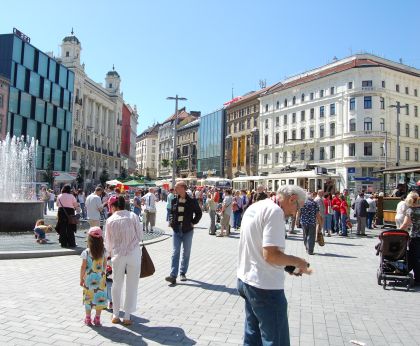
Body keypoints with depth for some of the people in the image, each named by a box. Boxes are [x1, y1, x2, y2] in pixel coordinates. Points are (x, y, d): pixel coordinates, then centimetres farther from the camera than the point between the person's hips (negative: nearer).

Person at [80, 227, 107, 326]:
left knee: (88, 298, 11)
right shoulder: (103, 251, -4)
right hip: (100, 278, 1)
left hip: (89, 278, -1)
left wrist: (81, 278, 2)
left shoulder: (86, 252, -11)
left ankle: (88, 319, 21)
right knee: (100, 298, 9)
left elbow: (83, 267, -9)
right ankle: (97, 319, 15)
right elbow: (105, 265, 1)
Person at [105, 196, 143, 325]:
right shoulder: (133, 216, -5)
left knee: (117, 285, 16)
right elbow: (140, 236, -2)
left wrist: (109, 253, 23)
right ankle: (127, 317, 14)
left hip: (118, 254, 1)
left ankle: (115, 315, 25)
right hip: (134, 253, -1)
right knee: (132, 286, 8)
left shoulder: (110, 220, -3)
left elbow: (108, 241, 6)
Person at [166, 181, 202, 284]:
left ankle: (183, 273, 22)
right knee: (175, 252, -3)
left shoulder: (192, 201, -8)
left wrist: (193, 223, -5)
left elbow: (199, 213, 3)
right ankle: (173, 275, -5)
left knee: (186, 253, 9)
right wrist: (171, 221, 4)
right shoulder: (174, 201, 3)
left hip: (188, 231, -2)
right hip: (176, 230, 2)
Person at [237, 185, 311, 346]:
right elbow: (270, 255, -25)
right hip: (265, 287, -10)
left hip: (245, 279, 10)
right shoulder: (275, 211, -19)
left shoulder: (254, 207, 11)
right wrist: (297, 261, -8)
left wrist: (288, 263, 17)